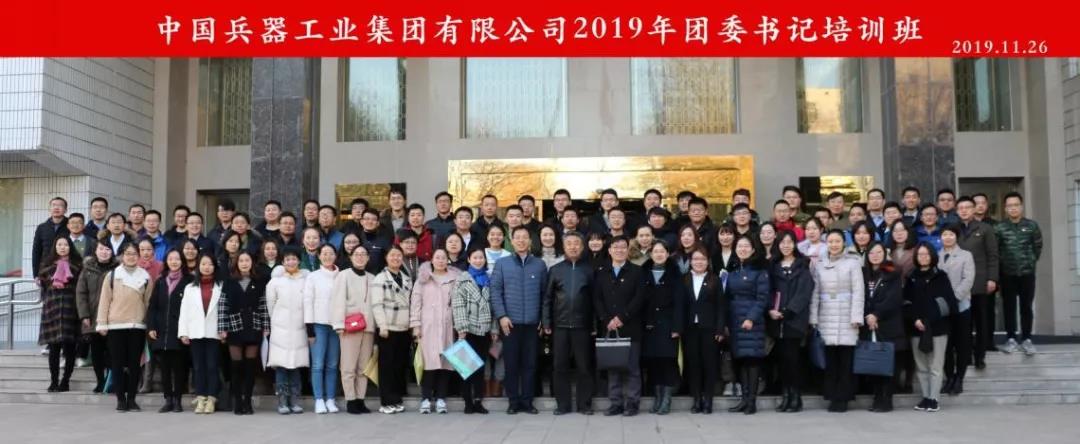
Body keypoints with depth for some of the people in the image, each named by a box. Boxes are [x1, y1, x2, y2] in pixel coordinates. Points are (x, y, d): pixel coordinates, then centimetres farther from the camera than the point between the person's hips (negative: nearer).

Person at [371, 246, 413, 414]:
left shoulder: (407, 279, 15)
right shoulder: (380, 278, -3)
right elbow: (377, 304, -9)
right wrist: (382, 326, -16)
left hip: (404, 329, 5)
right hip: (387, 328, -5)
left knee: (401, 365, 6)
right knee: (387, 365, -2)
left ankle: (397, 399, 14)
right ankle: (387, 402, 2)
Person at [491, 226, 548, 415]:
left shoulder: (540, 265, 8)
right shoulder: (501, 264, 5)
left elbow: (545, 293, 8)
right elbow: (495, 290, 0)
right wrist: (501, 316, -9)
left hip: (532, 322, 1)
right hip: (510, 322, -1)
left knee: (530, 363, 4)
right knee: (511, 362, 3)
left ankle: (527, 400, 12)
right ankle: (513, 401, 11)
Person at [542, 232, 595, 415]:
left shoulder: (589, 270, 5)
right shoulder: (555, 270, 8)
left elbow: (595, 298, 2)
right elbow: (547, 298, 6)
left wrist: (595, 324, -4)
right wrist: (546, 323, -1)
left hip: (582, 325, -1)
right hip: (560, 325, 1)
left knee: (584, 366, 2)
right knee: (560, 366, 4)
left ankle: (585, 404, 10)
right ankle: (562, 404, 12)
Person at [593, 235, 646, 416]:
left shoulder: (637, 272, 4)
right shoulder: (601, 274, 13)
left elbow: (639, 298, -5)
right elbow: (597, 299, 7)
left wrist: (621, 318, -12)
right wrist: (607, 320, -7)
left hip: (631, 328, -3)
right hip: (609, 328, 3)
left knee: (632, 367, -1)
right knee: (612, 367, 3)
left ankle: (632, 403, 5)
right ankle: (616, 403, 9)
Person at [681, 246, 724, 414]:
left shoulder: (715, 280, 3)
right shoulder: (683, 280, 7)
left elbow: (721, 306, 0)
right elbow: (679, 305, 3)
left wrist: (720, 329, -8)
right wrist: (677, 328, -6)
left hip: (709, 329, -1)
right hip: (690, 329, 2)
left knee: (709, 364, 0)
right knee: (692, 364, 4)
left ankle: (707, 400, 7)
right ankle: (696, 399, 11)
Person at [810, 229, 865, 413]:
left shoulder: (853, 263, 3)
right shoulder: (819, 265, 10)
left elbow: (858, 292, -2)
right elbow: (815, 293, 8)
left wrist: (856, 317, -10)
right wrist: (813, 318, 1)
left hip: (846, 317, -2)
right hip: (826, 317, 2)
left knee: (846, 359, -2)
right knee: (829, 359, 1)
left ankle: (843, 398, 5)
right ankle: (832, 396, 9)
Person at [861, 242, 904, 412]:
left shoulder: (893, 274, 2)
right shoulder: (863, 274, 11)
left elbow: (893, 299, -8)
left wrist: (876, 314, -15)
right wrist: (867, 316, -8)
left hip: (887, 326, -3)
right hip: (868, 327, 3)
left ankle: (886, 400, 2)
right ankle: (877, 398, 11)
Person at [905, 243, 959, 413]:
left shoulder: (940, 276, 2)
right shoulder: (912, 278, 10)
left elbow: (950, 301, -4)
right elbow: (906, 302, 5)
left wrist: (930, 319, -11)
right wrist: (915, 319, -9)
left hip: (937, 327, -3)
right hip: (917, 328, 3)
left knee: (935, 367, -3)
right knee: (921, 367, 7)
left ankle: (933, 399, 2)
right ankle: (925, 397, 15)